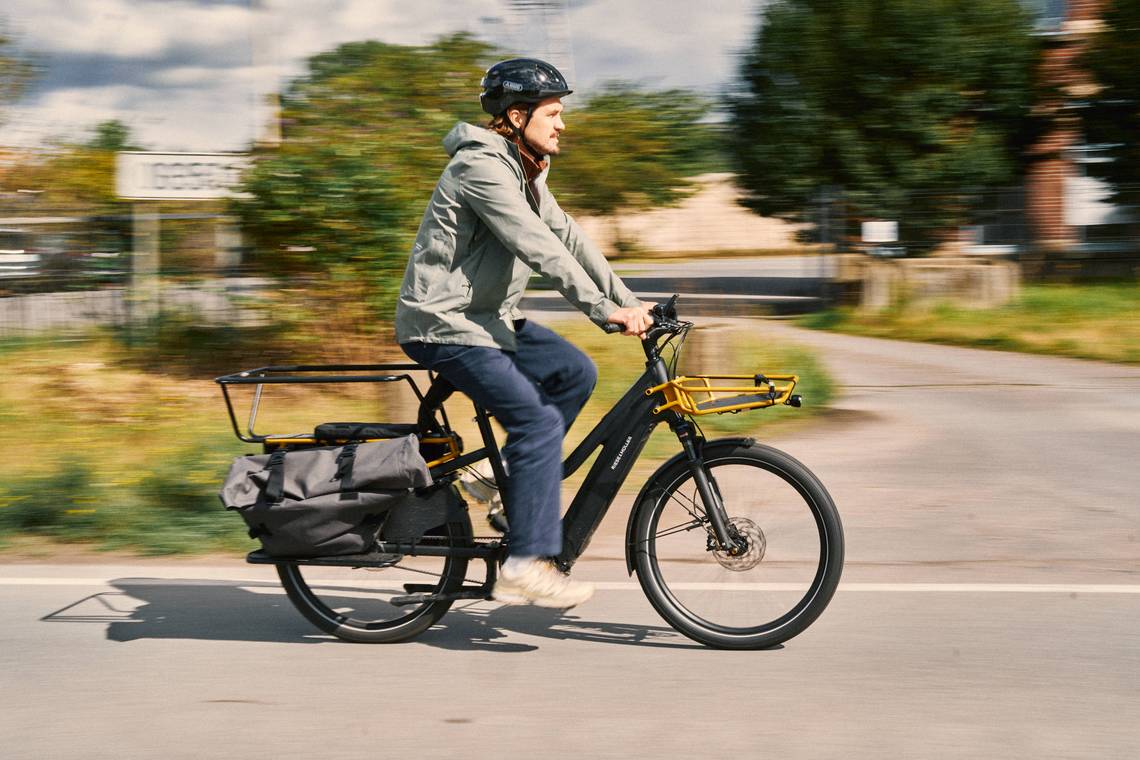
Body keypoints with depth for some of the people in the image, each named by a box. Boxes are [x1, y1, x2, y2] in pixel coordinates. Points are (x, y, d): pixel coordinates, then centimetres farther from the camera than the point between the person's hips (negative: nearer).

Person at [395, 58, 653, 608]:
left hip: (484, 315, 10)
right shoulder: (481, 167, -19)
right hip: (443, 323, -10)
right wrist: (606, 311, -28)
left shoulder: (522, 170, 13)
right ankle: (525, 567, -19)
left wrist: (627, 301, 4)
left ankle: (514, 478, 13)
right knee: (536, 419, -18)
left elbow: (568, 237, 11)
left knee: (574, 373, 7)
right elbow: (539, 249, -26)